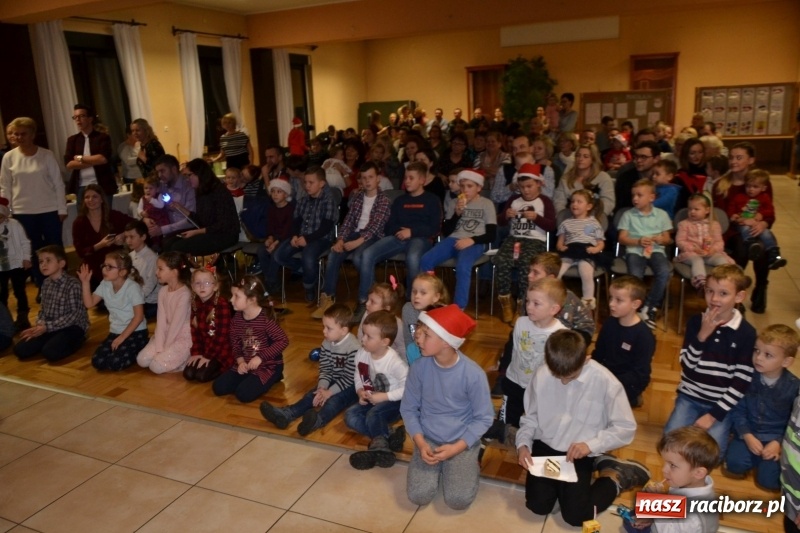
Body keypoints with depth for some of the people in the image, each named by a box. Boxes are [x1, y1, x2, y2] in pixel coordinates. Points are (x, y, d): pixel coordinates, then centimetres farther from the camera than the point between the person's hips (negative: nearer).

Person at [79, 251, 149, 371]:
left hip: (135, 332, -6)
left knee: (115, 363, -23)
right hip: (115, 332, 6)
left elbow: (139, 316, -18)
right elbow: (89, 303, 0)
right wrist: (85, 282, -9)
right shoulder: (105, 285, 2)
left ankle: (141, 350, 4)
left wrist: (122, 337, -18)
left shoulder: (132, 287, -18)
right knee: (97, 362, -12)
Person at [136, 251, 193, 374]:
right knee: (142, 360, -5)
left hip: (183, 338, -7)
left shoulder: (184, 294, -22)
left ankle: (187, 360, 4)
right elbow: (161, 321, -4)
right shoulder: (163, 291, 1)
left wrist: (165, 349, -13)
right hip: (166, 335, 7)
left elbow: (176, 324, -19)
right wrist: (159, 347, -11)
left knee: (156, 366, -16)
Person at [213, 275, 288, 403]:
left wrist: (260, 357, -23)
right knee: (218, 388, -5)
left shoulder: (266, 318, -21)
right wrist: (241, 361, -13)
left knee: (244, 394, -23)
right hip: (245, 364, 7)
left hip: (268, 365, -6)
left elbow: (283, 341, -21)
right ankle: (250, 379, 15)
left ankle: (272, 378, 3)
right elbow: (235, 344, 6)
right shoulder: (237, 318, -1)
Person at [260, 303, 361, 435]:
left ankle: (318, 420, -63)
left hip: (351, 386, -7)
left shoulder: (354, 348, -23)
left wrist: (329, 392, -23)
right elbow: (325, 370, 1)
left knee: (334, 400, -34)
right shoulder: (326, 344, -1)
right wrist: (322, 388, -17)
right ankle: (285, 415, -36)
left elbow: (349, 377, -22)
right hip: (334, 382, 7)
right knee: (312, 394, -16)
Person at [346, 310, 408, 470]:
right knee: (350, 416, -17)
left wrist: (384, 396, -24)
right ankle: (388, 437, -24)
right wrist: (361, 392, -13)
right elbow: (358, 377, 7)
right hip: (371, 400, 7)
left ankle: (379, 445, -16)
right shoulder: (361, 354, -9)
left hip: (393, 402, -7)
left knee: (373, 415, -34)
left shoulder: (394, 362, -25)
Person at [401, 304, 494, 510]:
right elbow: (408, 409, -1)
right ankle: (438, 466, 16)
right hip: (428, 439, 2)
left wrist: (456, 447, -18)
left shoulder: (473, 374, -21)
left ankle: (470, 463, 13)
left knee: (458, 500, -17)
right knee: (418, 495, -14)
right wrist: (420, 443, -14)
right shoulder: (419, 368, -13)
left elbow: (483, 418, -10)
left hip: (462, 441, -2)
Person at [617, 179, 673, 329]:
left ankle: (649, 308, -14)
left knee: (664, 272, -30)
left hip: (656, 250, 2)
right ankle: (638, 308, -10)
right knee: (635, 275, -32)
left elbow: (667, 238, 14)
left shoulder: (661, 214, 12)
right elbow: (622, 238, 5)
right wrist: (638, 241, -11)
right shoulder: (628, 214, 8)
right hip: (634, 250, -1)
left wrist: (660, 239, -9)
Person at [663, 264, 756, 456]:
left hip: (722, 403, -1)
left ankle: (723, 424, 13)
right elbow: (687, 365, -9)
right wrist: (702, 335, -23)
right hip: (690, 396, 2)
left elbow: (742, 381, -9)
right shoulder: (696, 321, -6)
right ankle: (693, 420, 15)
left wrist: (715, 414, -13)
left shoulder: (747, 333, -10)